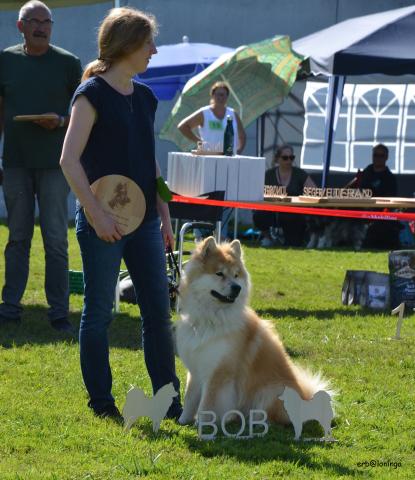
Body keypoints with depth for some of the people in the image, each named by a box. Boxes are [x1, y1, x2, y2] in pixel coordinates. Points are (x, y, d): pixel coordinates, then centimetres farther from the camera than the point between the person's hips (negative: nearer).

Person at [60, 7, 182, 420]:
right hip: (103, 224, -7)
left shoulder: (144, 97, 11)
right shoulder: (92, 94, -10)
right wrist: (95, 214, -19)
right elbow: (69, 160, -15)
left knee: (158, 310, 6)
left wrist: (164, 213, 14)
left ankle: (169, 400, 13)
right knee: (99, 312, 3)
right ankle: (101, 402, 13)